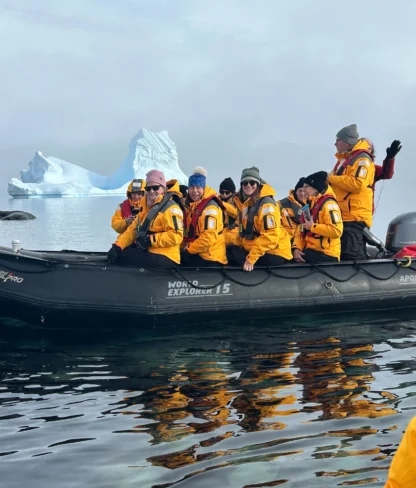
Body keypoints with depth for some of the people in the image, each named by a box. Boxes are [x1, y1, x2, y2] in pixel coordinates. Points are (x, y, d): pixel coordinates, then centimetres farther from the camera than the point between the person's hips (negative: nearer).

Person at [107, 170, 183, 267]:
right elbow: (134, 228, 14)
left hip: (164, 258, -9)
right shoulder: (146, 204, 15)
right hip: (147, 251, 10)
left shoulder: (170, 209, -14)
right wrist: (118, 245, 0)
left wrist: (150, 240, -25)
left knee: (121, 257, -18)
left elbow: (176, 236, -23)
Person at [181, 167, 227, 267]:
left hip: (209, 257, -10)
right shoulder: (190, 206, 12)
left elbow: (209, 237, -26)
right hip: (192, 255, 10)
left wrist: (189, 249, -16)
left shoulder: (210, 208, -19)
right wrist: (185, 247, 7)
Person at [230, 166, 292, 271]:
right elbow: (243, 229, 19)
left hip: (274, 253, -9)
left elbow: (270, 236, -25)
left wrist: (251, 258, -27)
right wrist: (238, 245, 3)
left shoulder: (266, 204, -18)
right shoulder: (243, 202, 9)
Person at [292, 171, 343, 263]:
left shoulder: (328, 204, -10)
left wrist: (313, 227, -17)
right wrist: (297, 248, -1)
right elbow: (301, 230, 16)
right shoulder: (309, 205, 20)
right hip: (311, 251, 9)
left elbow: (336, 231, -22)